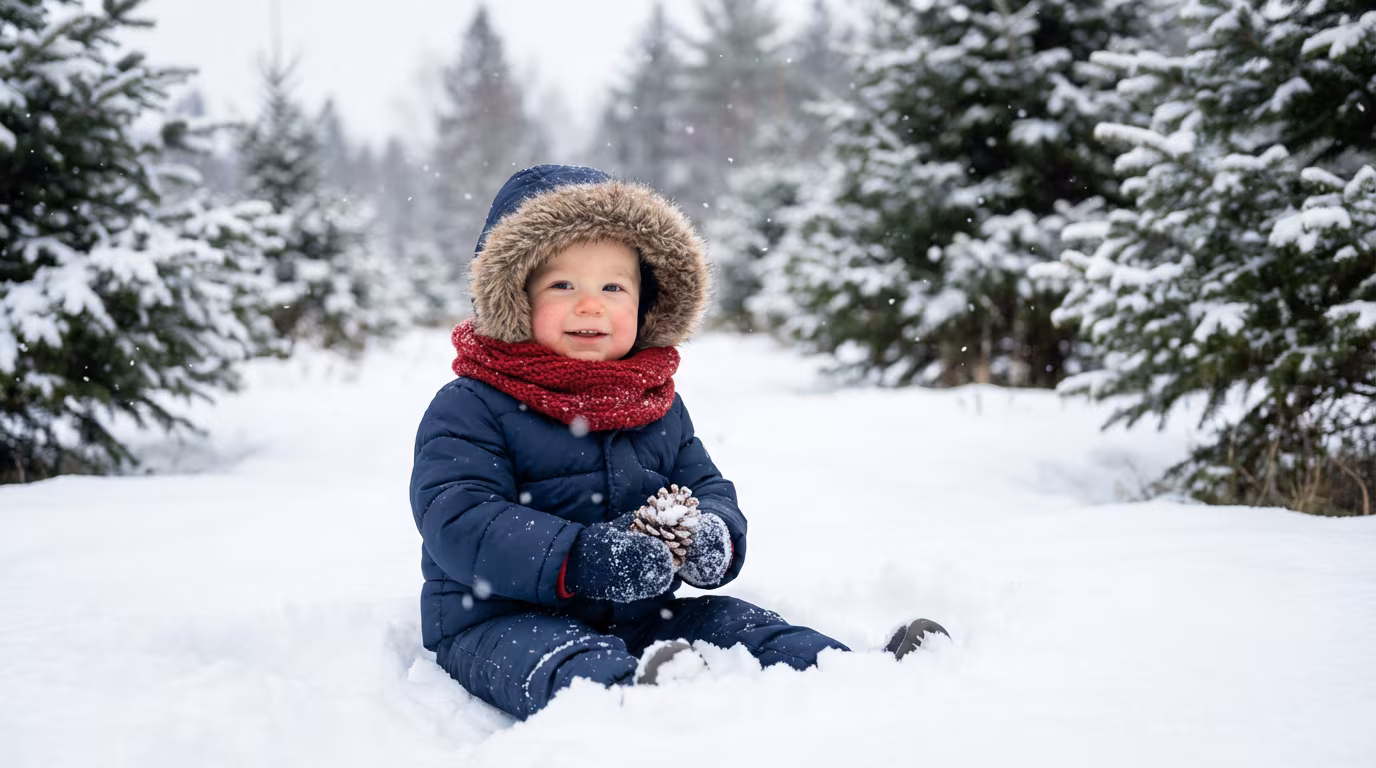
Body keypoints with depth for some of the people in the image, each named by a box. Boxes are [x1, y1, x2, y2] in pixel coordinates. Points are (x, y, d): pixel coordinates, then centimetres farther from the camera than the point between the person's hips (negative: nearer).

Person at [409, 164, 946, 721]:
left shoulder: (659, 405, 15)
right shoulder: (469, 408, -7)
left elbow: (708, 488, 17)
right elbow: (458, 521, -17)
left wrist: (713, 537, -11)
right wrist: (575, 559, -30)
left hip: (638, 615, 7)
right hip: (502, 621, -6)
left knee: (734, 622, -14)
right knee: (572, 664, -37)